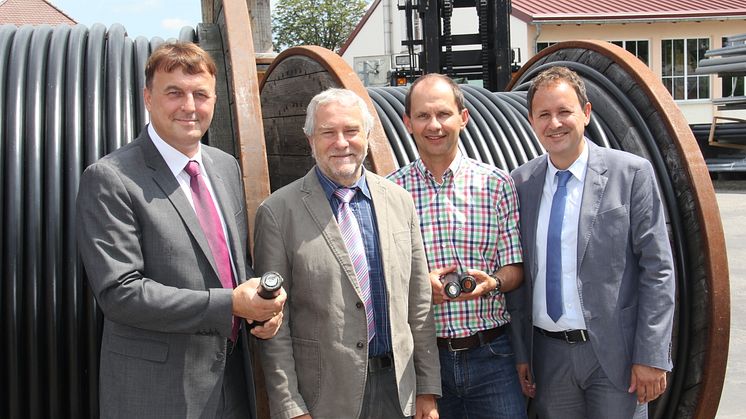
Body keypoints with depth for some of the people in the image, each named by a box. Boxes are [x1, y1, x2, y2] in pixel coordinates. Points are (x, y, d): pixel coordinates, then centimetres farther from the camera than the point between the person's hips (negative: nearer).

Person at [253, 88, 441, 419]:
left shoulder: (400, 201, 4)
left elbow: (418, 303, 7)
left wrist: (427, 389, 6)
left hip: (398, 388, 3)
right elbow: (274, 324, -6)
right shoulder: (278, 212, -7)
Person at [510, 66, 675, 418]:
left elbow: (657, 270, -7)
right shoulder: (521, 183, 3)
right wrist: (521, 351, 5)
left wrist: (652, 356, -11)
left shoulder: (632, 173, -7)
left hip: (616, 352, -3)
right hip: (548, 353, 3)